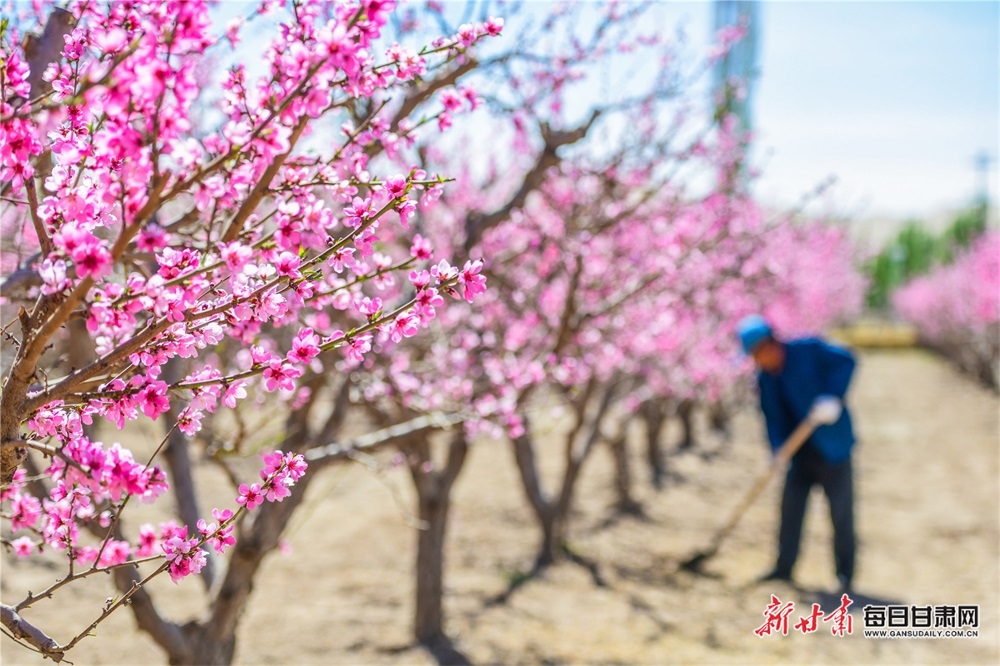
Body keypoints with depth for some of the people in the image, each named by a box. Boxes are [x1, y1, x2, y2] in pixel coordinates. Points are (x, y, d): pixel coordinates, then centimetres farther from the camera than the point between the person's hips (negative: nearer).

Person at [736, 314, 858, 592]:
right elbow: (773, 418, 2)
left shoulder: (808, 350, -13)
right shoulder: (765, 379, 3)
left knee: (841, 510, -1)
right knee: (791, 507, 6)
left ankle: (845, 572, 10)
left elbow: (846, 361, -19)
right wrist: (778, 450, -14)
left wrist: (832, 397, -30)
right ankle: (784, 567, 18)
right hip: (802, 452, 6)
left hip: (833, 446, -5)